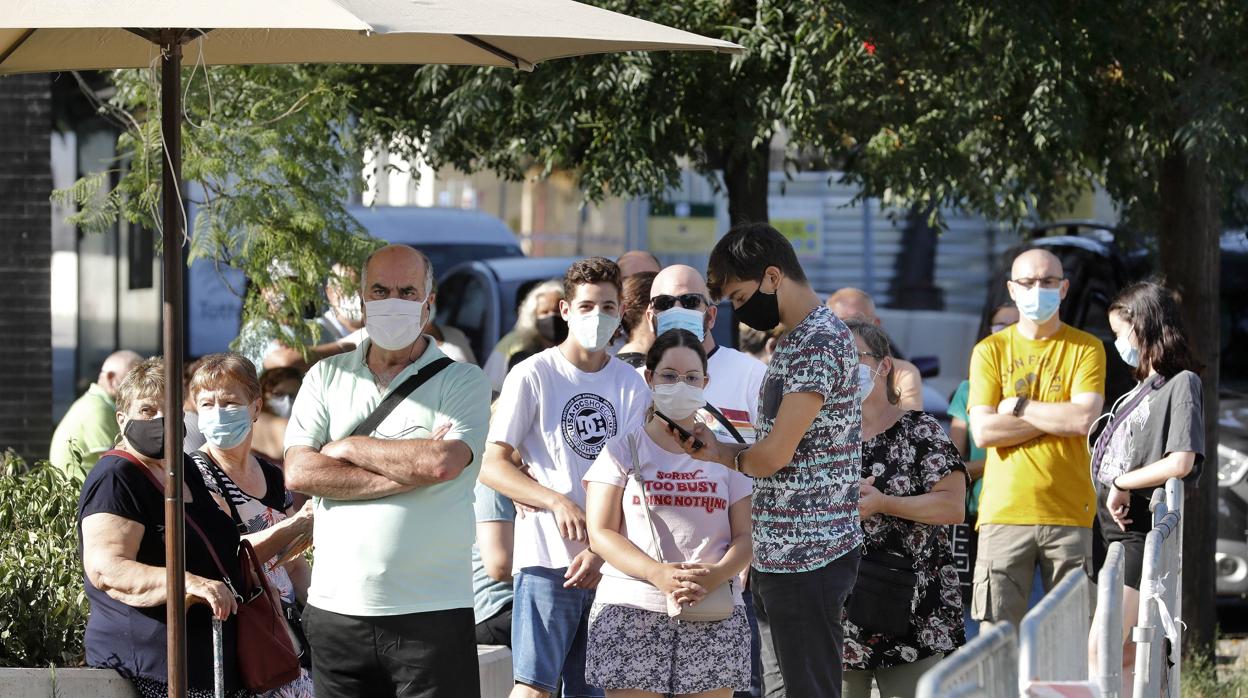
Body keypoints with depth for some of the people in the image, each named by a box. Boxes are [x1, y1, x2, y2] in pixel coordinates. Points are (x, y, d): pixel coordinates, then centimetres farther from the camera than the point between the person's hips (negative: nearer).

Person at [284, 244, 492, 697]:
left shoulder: (462, 382, 2)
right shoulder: (327, 378, 11)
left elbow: (441, 463, -16)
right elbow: (298, 473, -3)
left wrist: (348, 447, -4)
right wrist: (407, 471, -10)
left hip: (432, 612, -3)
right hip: (337, 606, 3)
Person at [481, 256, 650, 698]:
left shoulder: (631, 384, 9)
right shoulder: (534, 376, -1)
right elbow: (492, 466, -5)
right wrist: (557, 501, -19)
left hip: (609, 561, 4)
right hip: (548, 559, -4)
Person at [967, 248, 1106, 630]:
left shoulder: (1086, 349, 8)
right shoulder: (990, 351, 9)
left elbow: (1085, 420, -8)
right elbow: (983, 430, -4)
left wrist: (1019, 406, -3)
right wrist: (1059, 418, -5)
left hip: (1069, 512, 0)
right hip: (1004, 511, 0)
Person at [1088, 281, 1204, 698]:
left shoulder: (1182, 383, -9)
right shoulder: (1143, 388, 18)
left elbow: (1181, 462, -20)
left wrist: (1121, 484, -13)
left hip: (1142, 533, -9)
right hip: (1116, 527, 9)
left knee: (1100, 651, -16)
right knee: (1124, 658, 8)